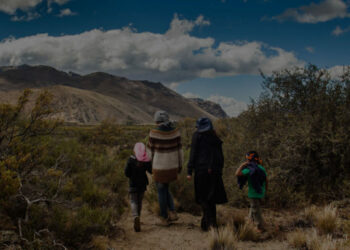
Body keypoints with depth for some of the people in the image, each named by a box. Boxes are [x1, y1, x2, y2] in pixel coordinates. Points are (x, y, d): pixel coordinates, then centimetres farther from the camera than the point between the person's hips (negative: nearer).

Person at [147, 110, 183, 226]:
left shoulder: (154, 132, -15)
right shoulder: (175, 131, -4)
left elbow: (151, 149, -3)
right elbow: (179, 148, 1)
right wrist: (180, 164, 13)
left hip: (160, 167, -5)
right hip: (172, 166, 5)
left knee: (161, 192, 11)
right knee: (165, 189, 24)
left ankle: (164, 219, 19)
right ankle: (172, 213, 15)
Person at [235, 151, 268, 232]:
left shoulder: (250, 169, -19)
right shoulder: (262, 168, 3)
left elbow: (237, 174, -26)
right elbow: (266, 180, 10)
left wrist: (243, 165, -15)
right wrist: (265, 190, 24)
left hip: (253, 194, -7)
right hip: (261, 193, 7)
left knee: (256, 211, 4)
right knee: (253, 208, 25)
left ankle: (261, 228, 9)